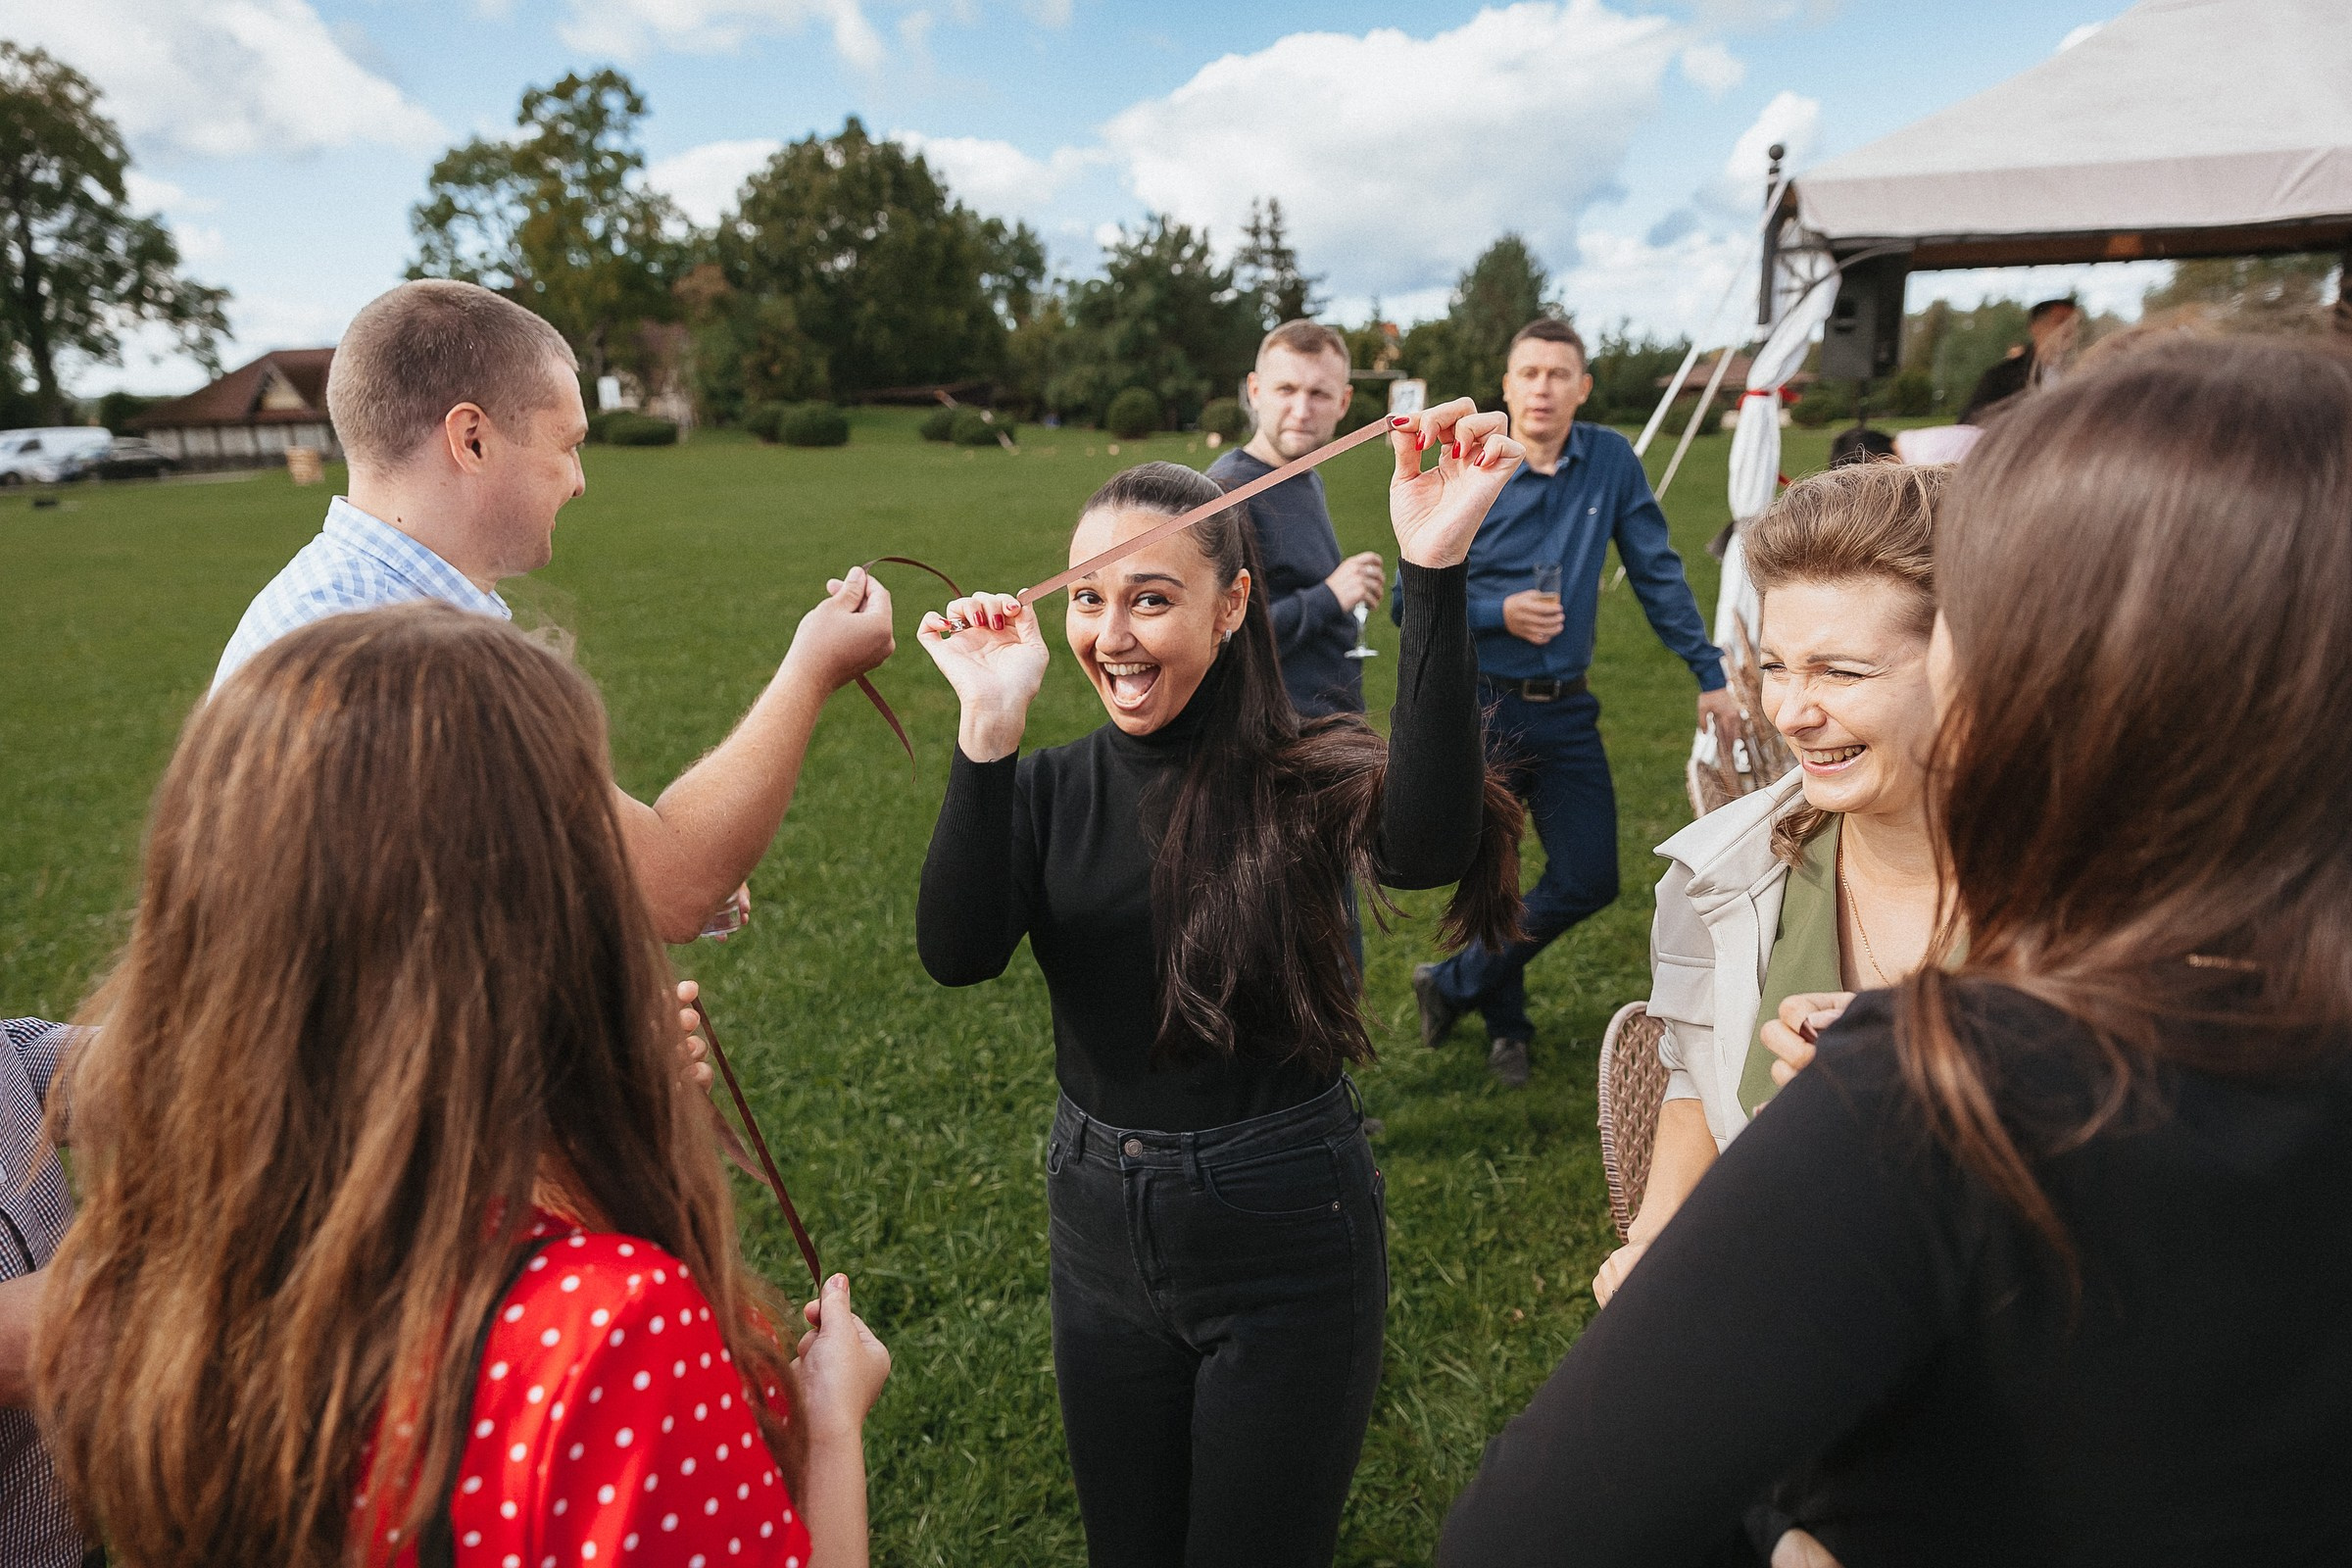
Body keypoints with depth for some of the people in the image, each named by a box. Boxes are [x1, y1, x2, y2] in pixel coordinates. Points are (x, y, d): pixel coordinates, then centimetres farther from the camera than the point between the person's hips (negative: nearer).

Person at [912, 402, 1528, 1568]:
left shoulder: (1302, 778, -14)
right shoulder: (1050, 789, -5)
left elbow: (1428, 847, -36)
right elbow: (957, 951, -21)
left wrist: (1434, 574, -44)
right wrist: (989, 723, -32)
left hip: (1286, 1242, -3)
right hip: (1100, 1231, 4)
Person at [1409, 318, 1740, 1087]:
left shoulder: (1612, 461, 1)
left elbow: (1658, 574, 4)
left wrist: (1710, 675, 1)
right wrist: (1500, 613, -19)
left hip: (1566, 710, 3)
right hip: (1480, 707, -3)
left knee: (1588, 881, 3)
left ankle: (1453, 985, 23)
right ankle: (1505, 1025, 31)